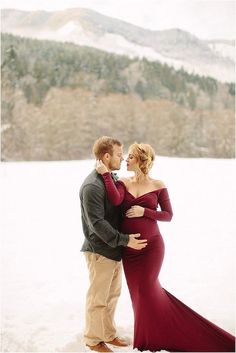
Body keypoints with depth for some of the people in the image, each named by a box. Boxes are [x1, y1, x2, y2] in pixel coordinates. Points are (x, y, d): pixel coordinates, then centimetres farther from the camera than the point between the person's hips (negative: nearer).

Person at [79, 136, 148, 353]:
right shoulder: (92, 186, -21)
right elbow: (97, 223, -25)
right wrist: (124, 240, -23)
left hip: (114, 249, 9)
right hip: (100, 251, -9)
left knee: (113, 294, 20)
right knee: (98, 298, 5)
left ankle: (108, 334, 36)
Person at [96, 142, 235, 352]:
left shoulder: (157, 185, -4)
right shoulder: (123, 183, 2)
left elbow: (168, 215, -4)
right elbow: (115, 200, -18)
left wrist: (144, 212, -16)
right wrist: (106, 175, -20)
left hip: (151, 245, -3)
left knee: (145, 290, 2)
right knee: (139, 291, 11)